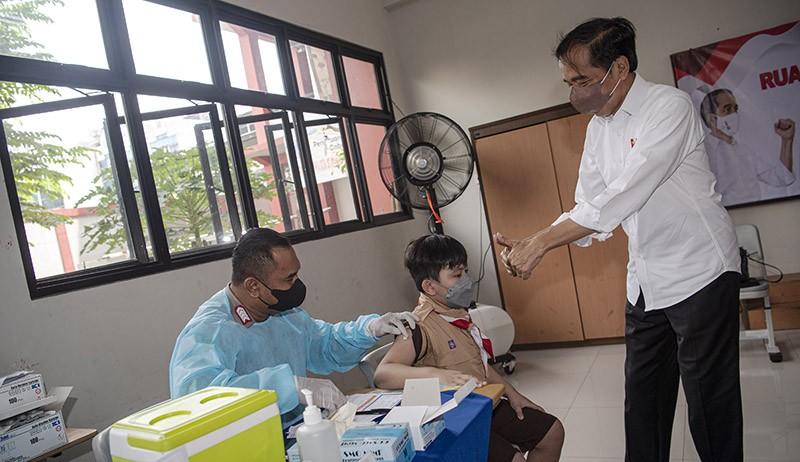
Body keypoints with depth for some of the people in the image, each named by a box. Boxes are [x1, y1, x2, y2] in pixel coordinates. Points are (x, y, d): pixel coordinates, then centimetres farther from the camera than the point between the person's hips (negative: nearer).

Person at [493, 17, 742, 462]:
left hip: (699, 273, -7)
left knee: (709, 399, 6)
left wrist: (540, 243, -27)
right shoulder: (598, 126, 6)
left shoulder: (668, 106, -18)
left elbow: (622, 197, -28)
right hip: (646, 280, 7)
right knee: (642, 395, 15)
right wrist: (528, 246, -11)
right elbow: (589, 209, 4)